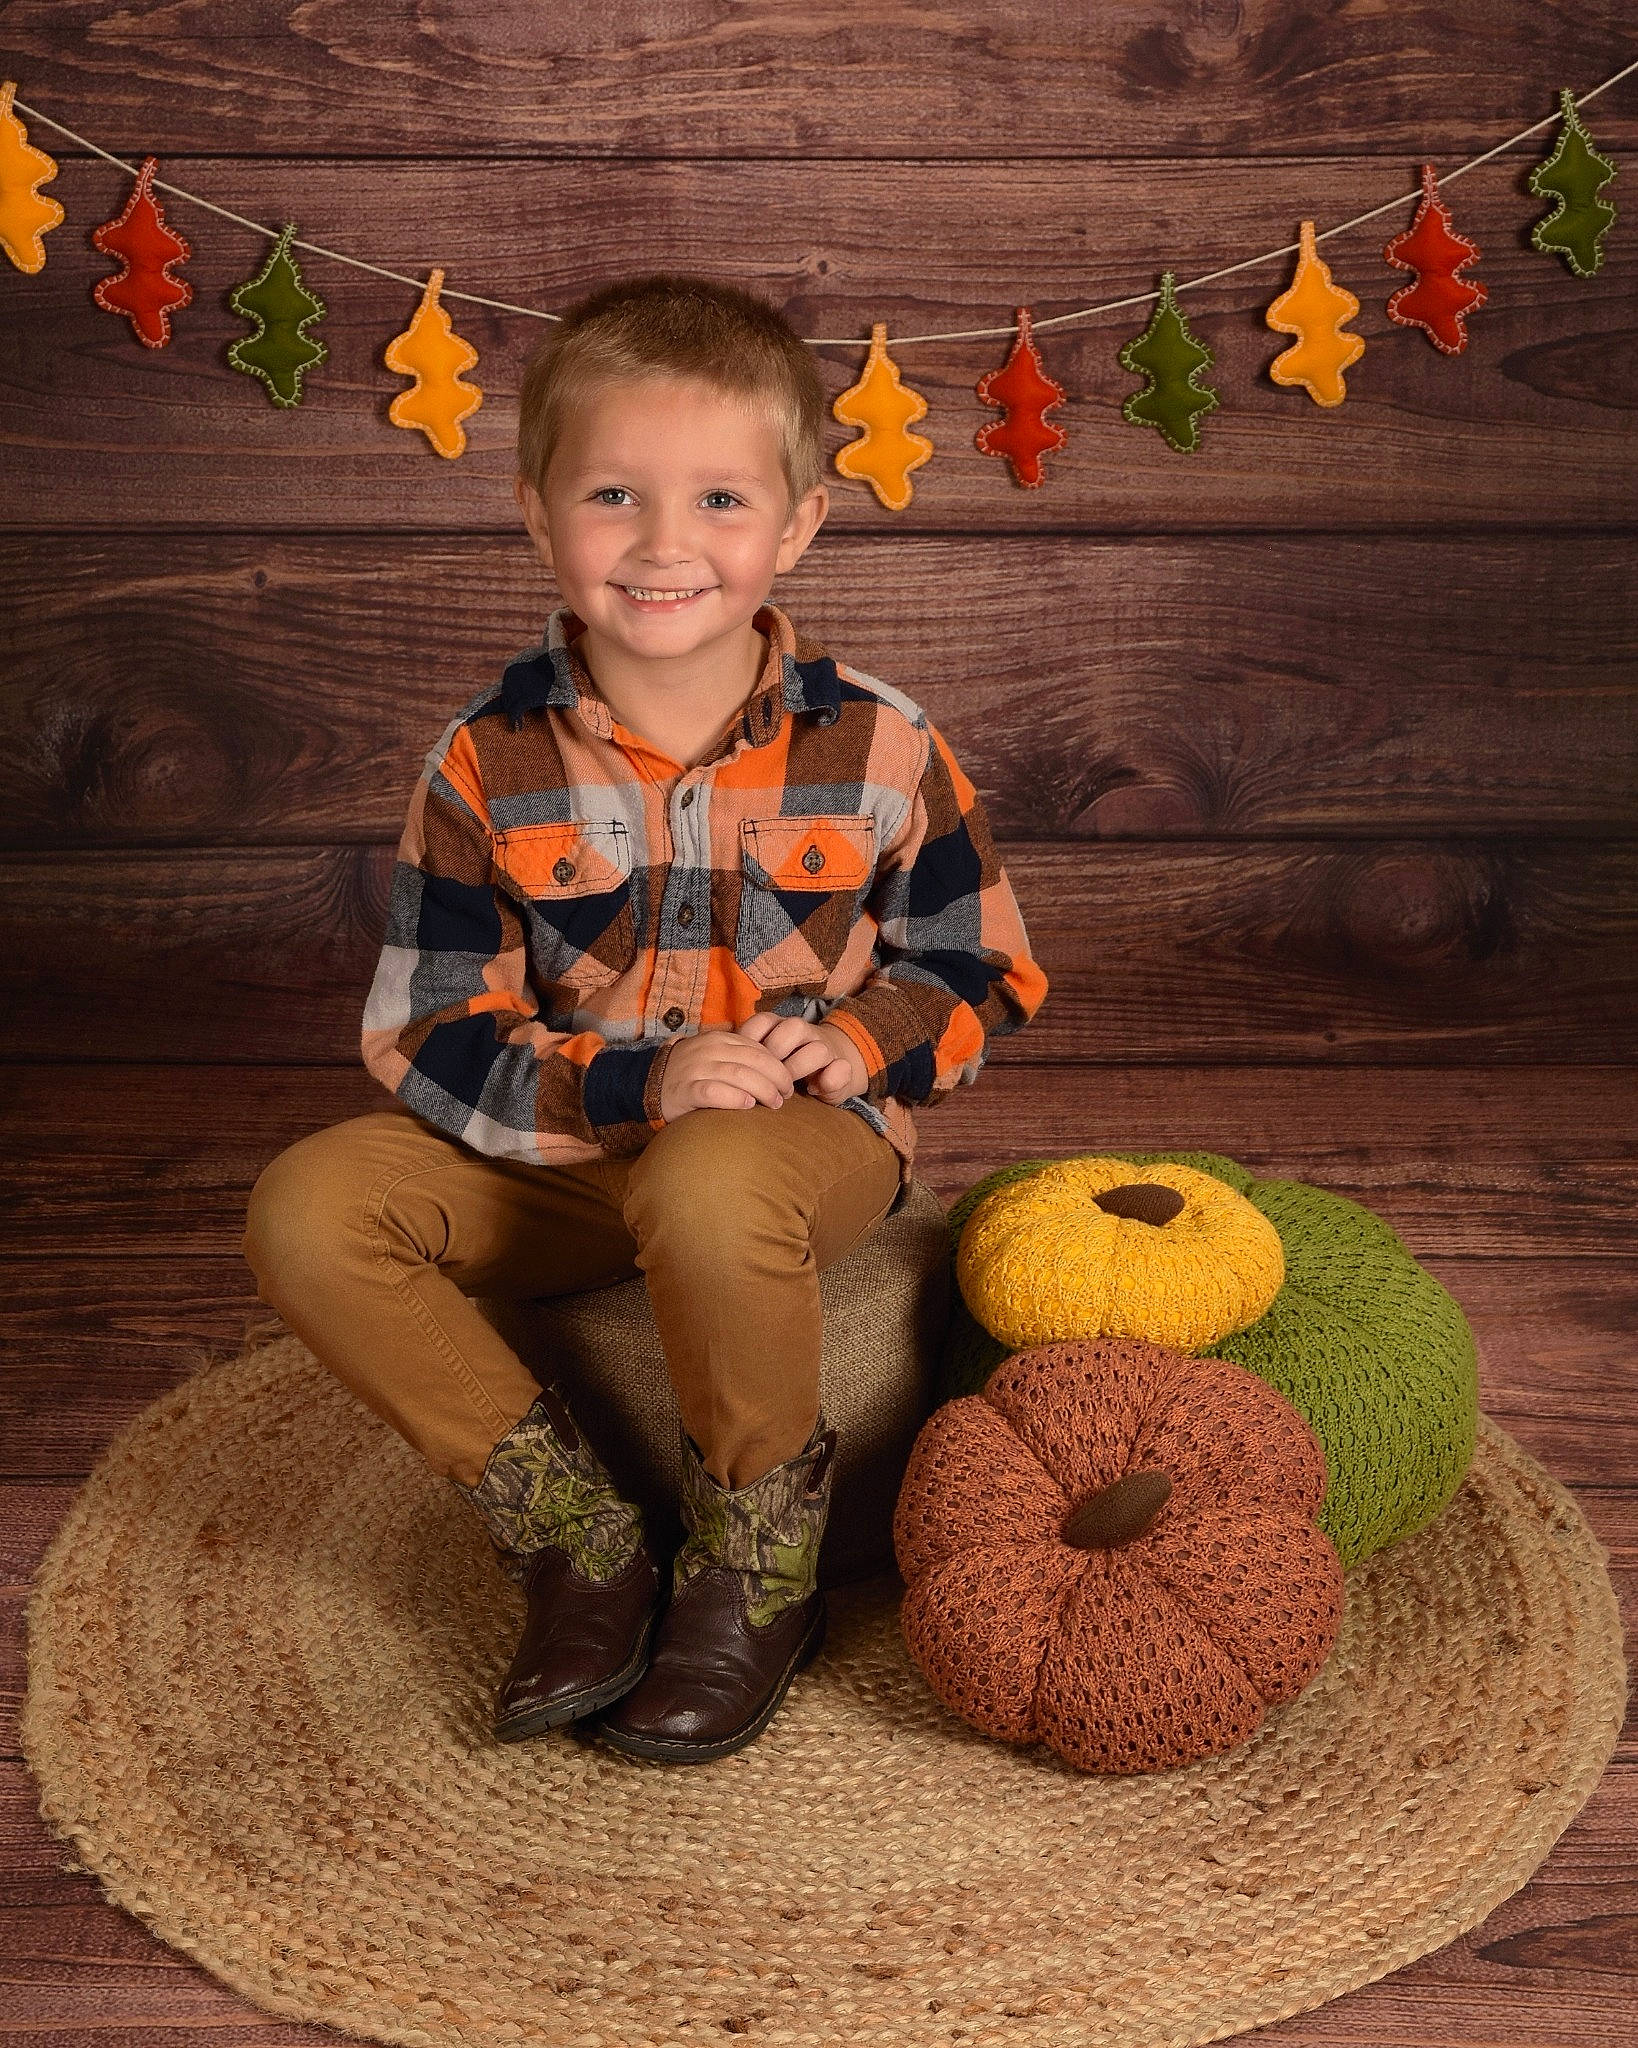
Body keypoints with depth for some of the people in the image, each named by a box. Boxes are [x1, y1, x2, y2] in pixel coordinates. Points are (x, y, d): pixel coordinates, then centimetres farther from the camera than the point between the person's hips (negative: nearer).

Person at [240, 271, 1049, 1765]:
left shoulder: (876, 746, -7)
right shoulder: (489, 765, -7)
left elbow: (981, 973, 4)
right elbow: (426, 1038, -8)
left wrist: (848, 1045, -18)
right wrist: (634, 1088, -24)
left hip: (812, 1142, -3)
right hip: (562, 1159, 3)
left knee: (706, 1188, -39)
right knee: (312, 1208, -18)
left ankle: (759, 1565, -11)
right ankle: (578, 1538, -9)